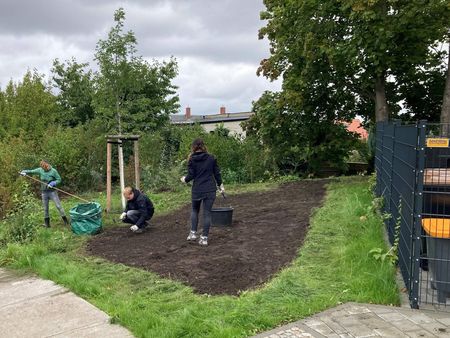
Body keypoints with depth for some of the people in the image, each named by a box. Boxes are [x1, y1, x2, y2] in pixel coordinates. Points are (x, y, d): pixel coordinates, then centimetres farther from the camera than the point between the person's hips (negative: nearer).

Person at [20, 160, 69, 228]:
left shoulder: (53, 171, -11)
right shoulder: (40, 170, -2)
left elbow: (59, 179, -6)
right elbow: (31, 171, 7)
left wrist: (53, 183, -21)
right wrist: (24, 172, -10)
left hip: (52, 191, -3)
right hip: (44, 192, 3)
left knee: (58, 206, -4)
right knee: (45, 208, 10)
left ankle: (65, 221, 5)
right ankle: (47, 223, 23)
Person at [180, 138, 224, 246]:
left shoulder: (192, 160, -5)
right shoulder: (211, 158, 1)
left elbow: (191, 175, -6)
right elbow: (217, 173, 3)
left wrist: (184, 179, 15)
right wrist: (220, 185, 16)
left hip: (197, 190, -1)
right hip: (210, 190, 1)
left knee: (195, 210, 21)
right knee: (207, 213, 5)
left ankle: (193, 233, 16)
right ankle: (204, 237, 7)